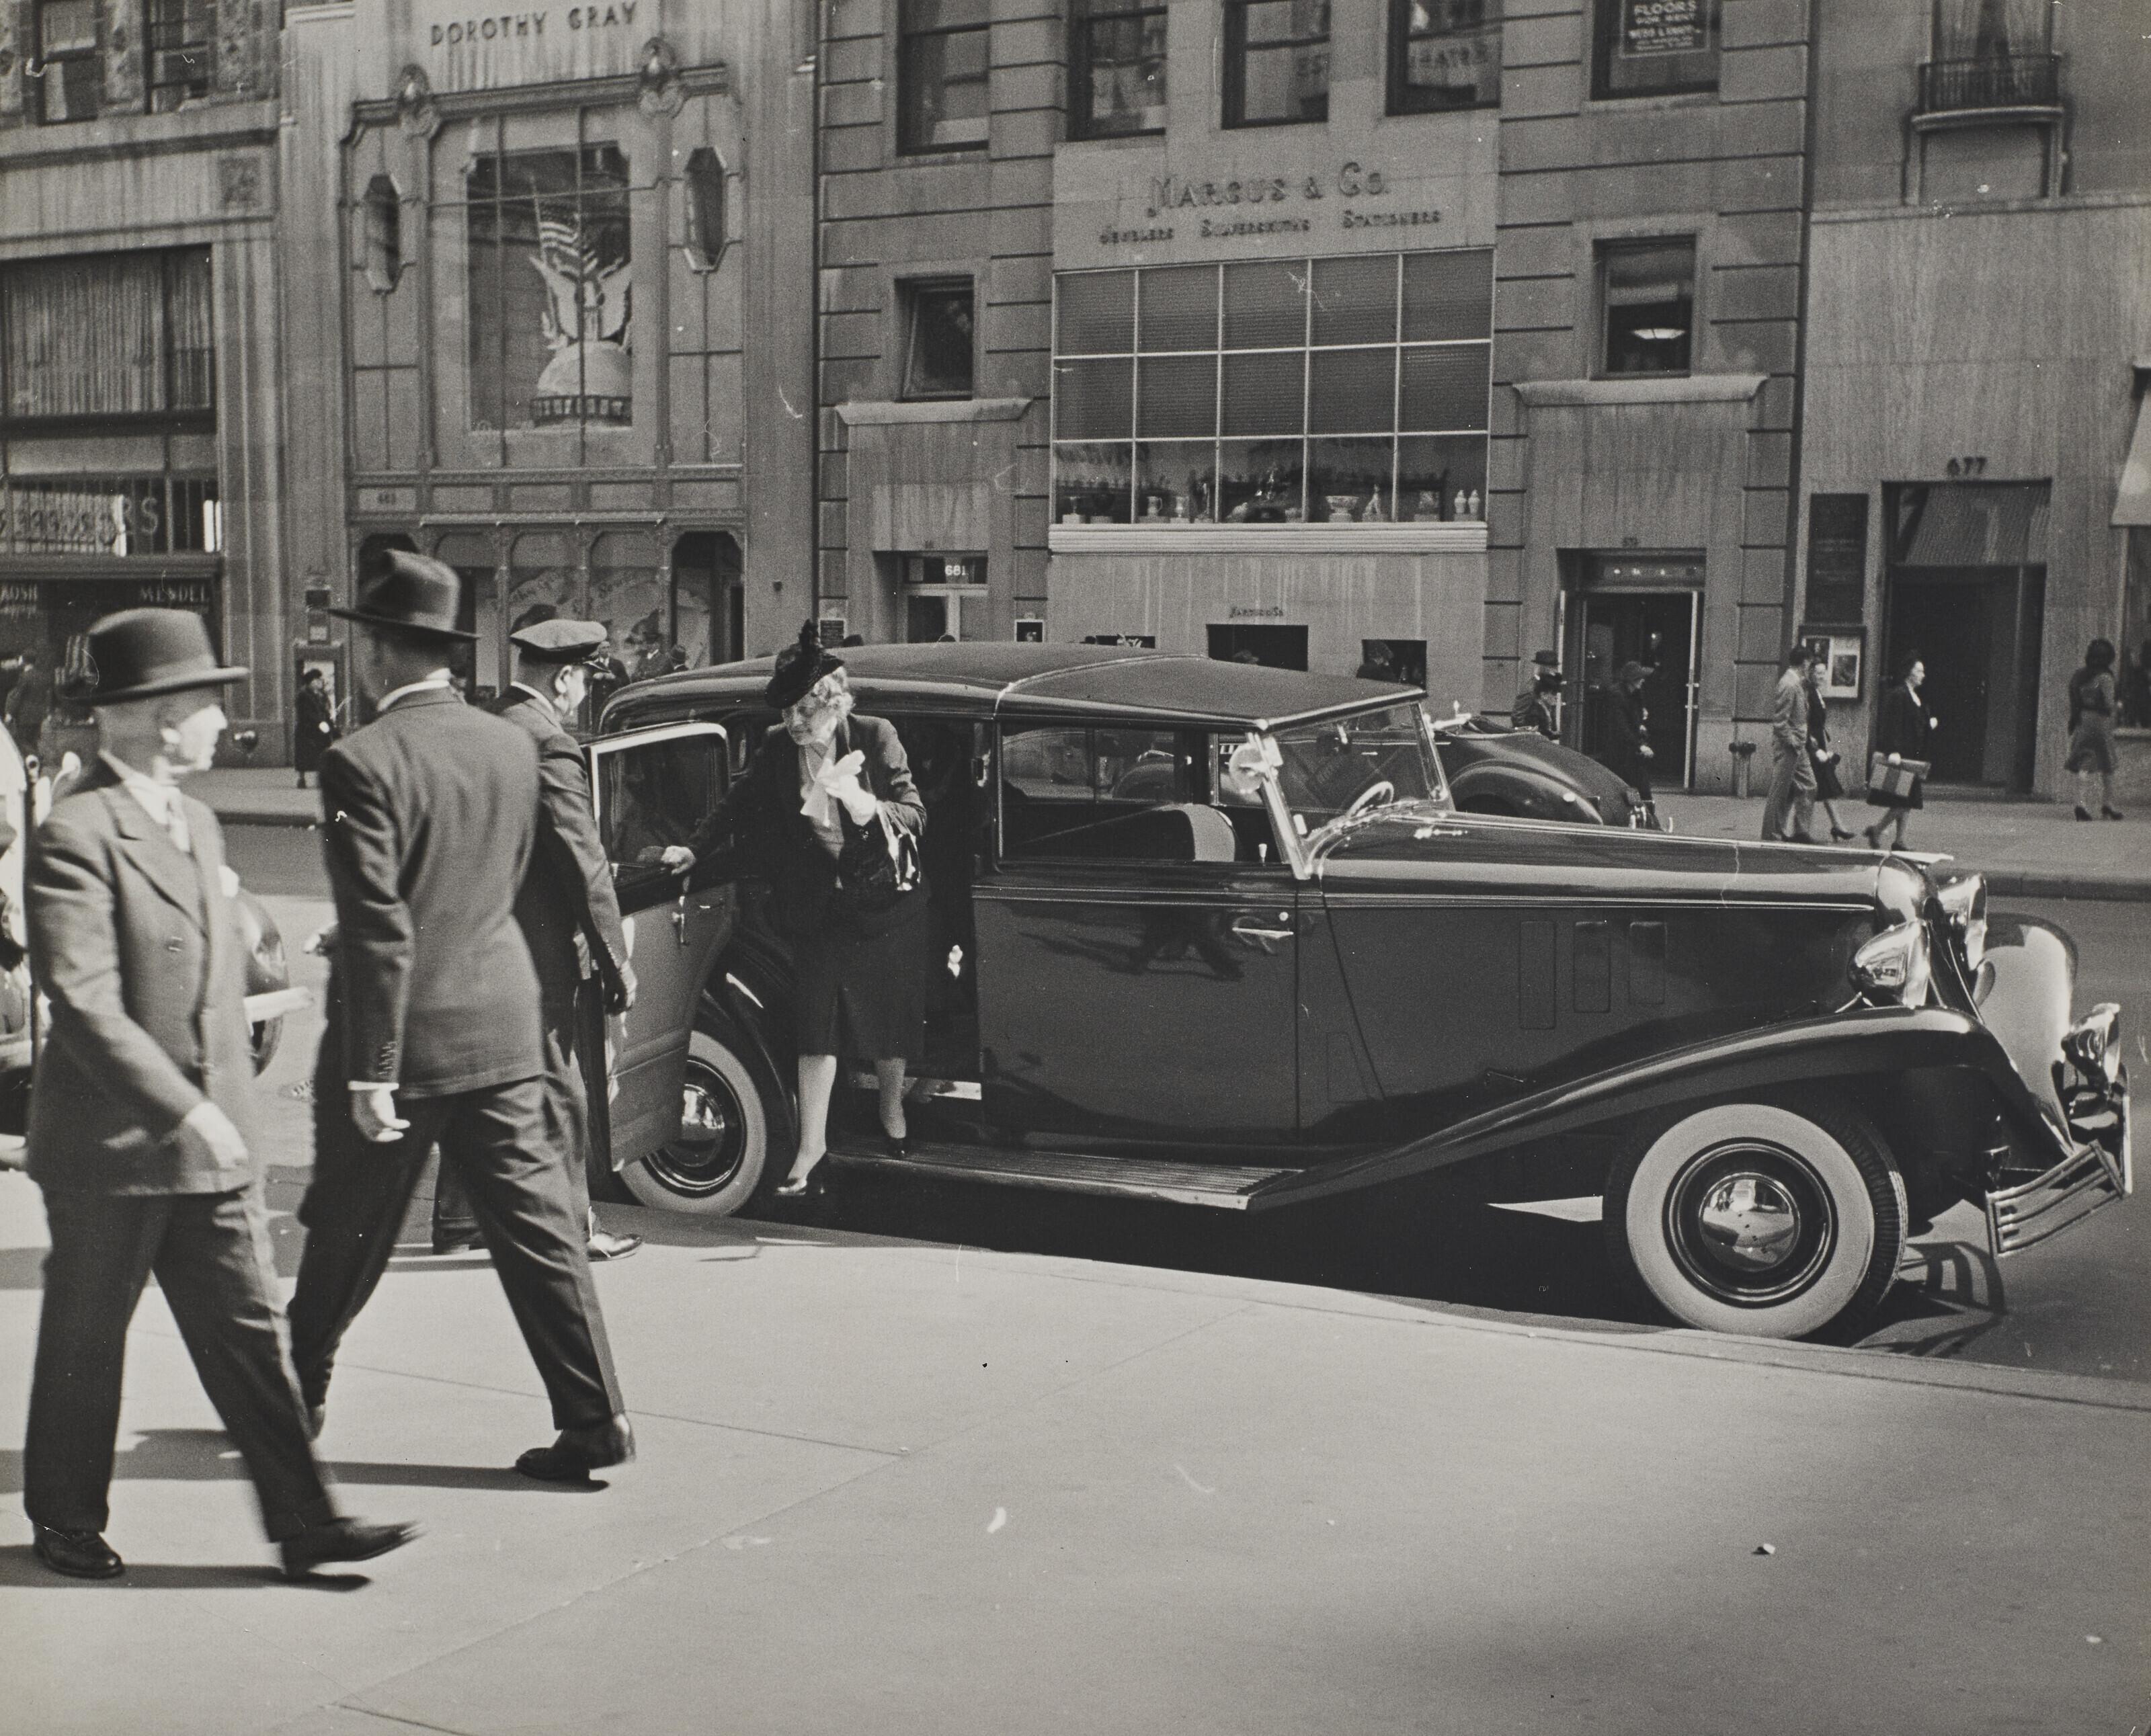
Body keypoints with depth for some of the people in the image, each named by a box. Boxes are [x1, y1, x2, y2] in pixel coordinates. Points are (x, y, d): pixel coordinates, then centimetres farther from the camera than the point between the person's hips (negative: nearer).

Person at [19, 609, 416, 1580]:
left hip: (210, 1134, 7)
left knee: (248, 1333, 7)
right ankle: (66, 1525, 27)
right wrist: (185, 1113, -27)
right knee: (86, 1345, 10)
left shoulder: (196, 823, 13)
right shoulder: (75, 835, -16)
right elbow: (84, 1004, -23)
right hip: (110, 1145, -7)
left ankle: (304, 1523, 11)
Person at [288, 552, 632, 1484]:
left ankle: (299, 1391, 34)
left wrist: (370, 1071, -16)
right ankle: (593, 1419, 6)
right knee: (538, 1222, 7)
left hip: (407, 1032, -5)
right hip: (503, 1026, 5)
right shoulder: (513, 746, 3)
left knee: (345, 1230, 14)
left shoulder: (361, 763, -17)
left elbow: (378, 929, -20)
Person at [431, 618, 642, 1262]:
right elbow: (584, 864, -17)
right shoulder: (549, 745, -17)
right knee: (559, 1094, 2)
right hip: (542, 950, -8)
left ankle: (456, 1221, 26)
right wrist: (616, 960, -12)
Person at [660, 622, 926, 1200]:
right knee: (816, 1025, -2)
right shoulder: (779, 748, -5)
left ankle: (892, 1110, 37)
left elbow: (915, 816, -12)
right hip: (819, 908, 2)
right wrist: (696, 848, 6)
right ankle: (812, 1146, 4)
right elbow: (738, 802, 10)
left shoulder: (876, 738, -12)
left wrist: (868, 806, -30)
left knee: (889, 1018, 10)